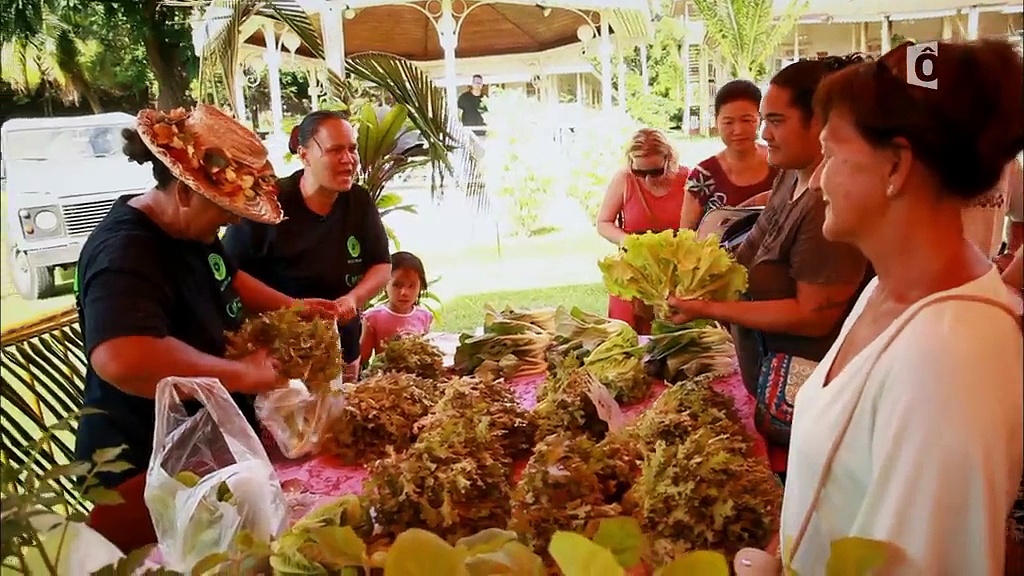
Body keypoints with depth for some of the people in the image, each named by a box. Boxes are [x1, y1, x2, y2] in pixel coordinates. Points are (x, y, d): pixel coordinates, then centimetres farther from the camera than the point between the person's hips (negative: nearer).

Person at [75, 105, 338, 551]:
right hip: (147, 470, -9)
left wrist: (288, 308, 5)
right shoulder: (126, 255, -30)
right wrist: (245, 374, -39)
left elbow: (225, 278, 22)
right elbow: (121, 360, -49)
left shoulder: (189, 226, 1)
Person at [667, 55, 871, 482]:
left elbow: (814, 315, -23)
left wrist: (711, 309, -19)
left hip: (799, 385, -9)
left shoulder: (832, 204, -23)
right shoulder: (790, 178, 6)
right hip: (765, 373, 9)